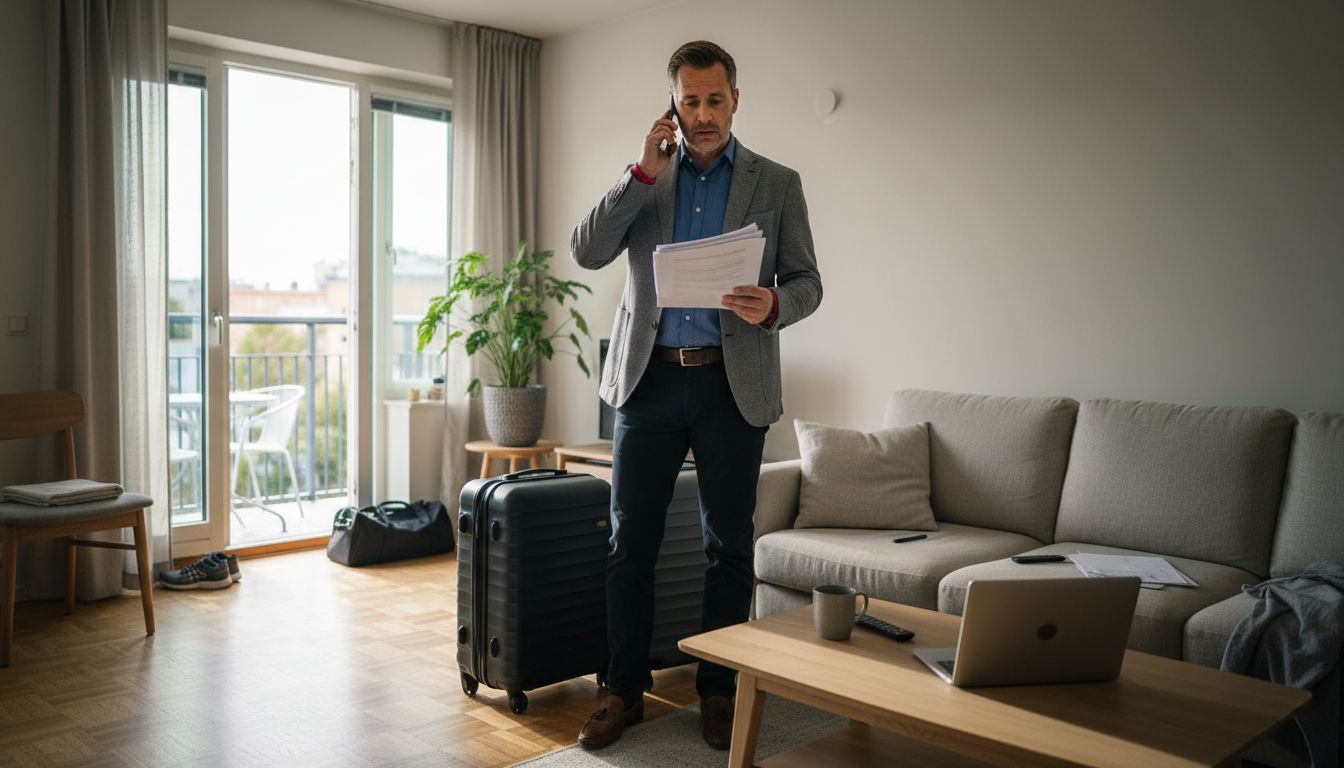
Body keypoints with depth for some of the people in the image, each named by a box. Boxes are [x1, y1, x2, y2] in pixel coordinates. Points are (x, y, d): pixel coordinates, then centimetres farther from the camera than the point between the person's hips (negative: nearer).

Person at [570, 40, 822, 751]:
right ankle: (625, 689, 19)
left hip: (732, 384, -1)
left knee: (728, 546, 7)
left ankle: (718, 690, 22)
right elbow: (587, 252, -3)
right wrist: (644, 173, -10)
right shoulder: (643, 177, 10)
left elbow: (806, 281, 4)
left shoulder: (776, 184, 6)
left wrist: (772, 305, -19)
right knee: (629, 542, 5)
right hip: (649, 377, 1)